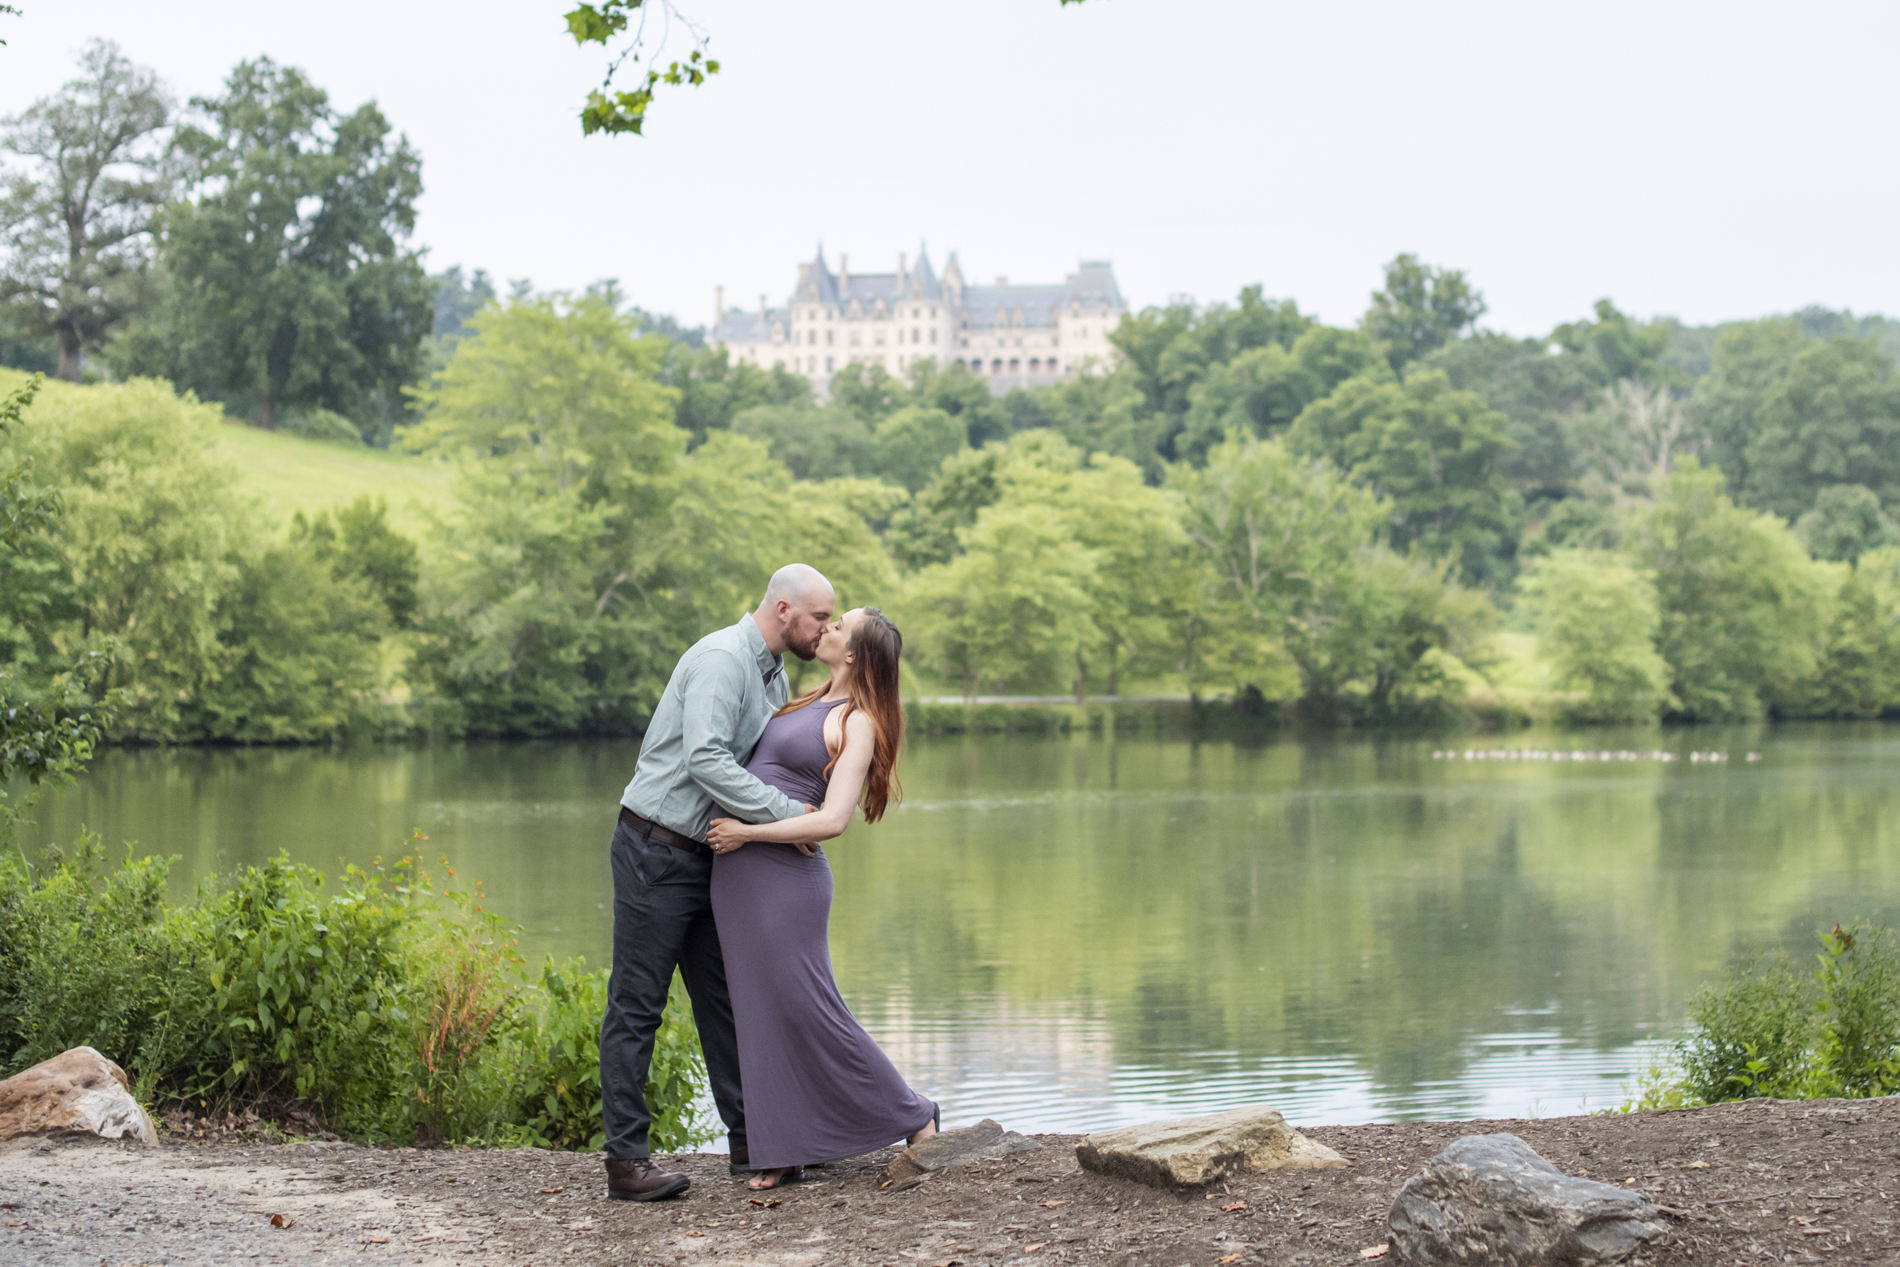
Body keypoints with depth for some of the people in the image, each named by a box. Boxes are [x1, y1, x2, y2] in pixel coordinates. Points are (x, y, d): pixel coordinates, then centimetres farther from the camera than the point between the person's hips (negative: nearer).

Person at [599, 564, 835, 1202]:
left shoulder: (773, 677, 15)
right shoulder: (721, 659, -17)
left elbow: (771, 765, 21)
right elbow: (705, 758, -29)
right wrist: (786, 811, -28)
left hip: (706, 855, 10)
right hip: (655, 849, -10)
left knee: (723, 998, 12)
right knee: (637, 1005, -6)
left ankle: (749, 1140, 19)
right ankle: (626, 1160, -5)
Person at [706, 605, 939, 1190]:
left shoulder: (858, 724, -10)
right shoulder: (808, 703, 15)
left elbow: (832, 820, -20)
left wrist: (746, 832, -17)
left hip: (782, 876, -8)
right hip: (734, 873, 8)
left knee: (807, 1010, -4)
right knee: (760, 1011, 8)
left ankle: (913, 1120, 10)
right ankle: (784, 1153, 13)